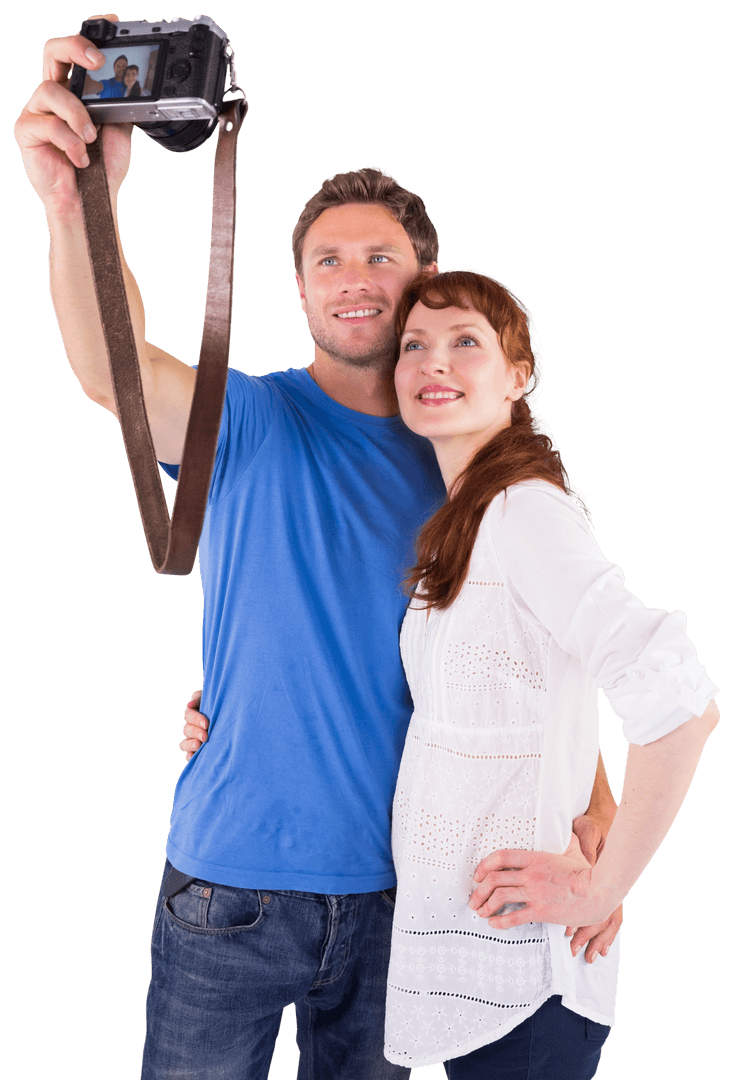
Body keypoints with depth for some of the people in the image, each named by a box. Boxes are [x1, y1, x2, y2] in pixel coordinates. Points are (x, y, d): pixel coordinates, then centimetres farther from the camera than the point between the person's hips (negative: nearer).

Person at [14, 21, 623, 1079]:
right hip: (234, 880, -2)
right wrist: (78, 204, -47)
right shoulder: (252, 422, -7)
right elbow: (120, 372, -28)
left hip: (394, 883, 3)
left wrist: (597, 807, -11)